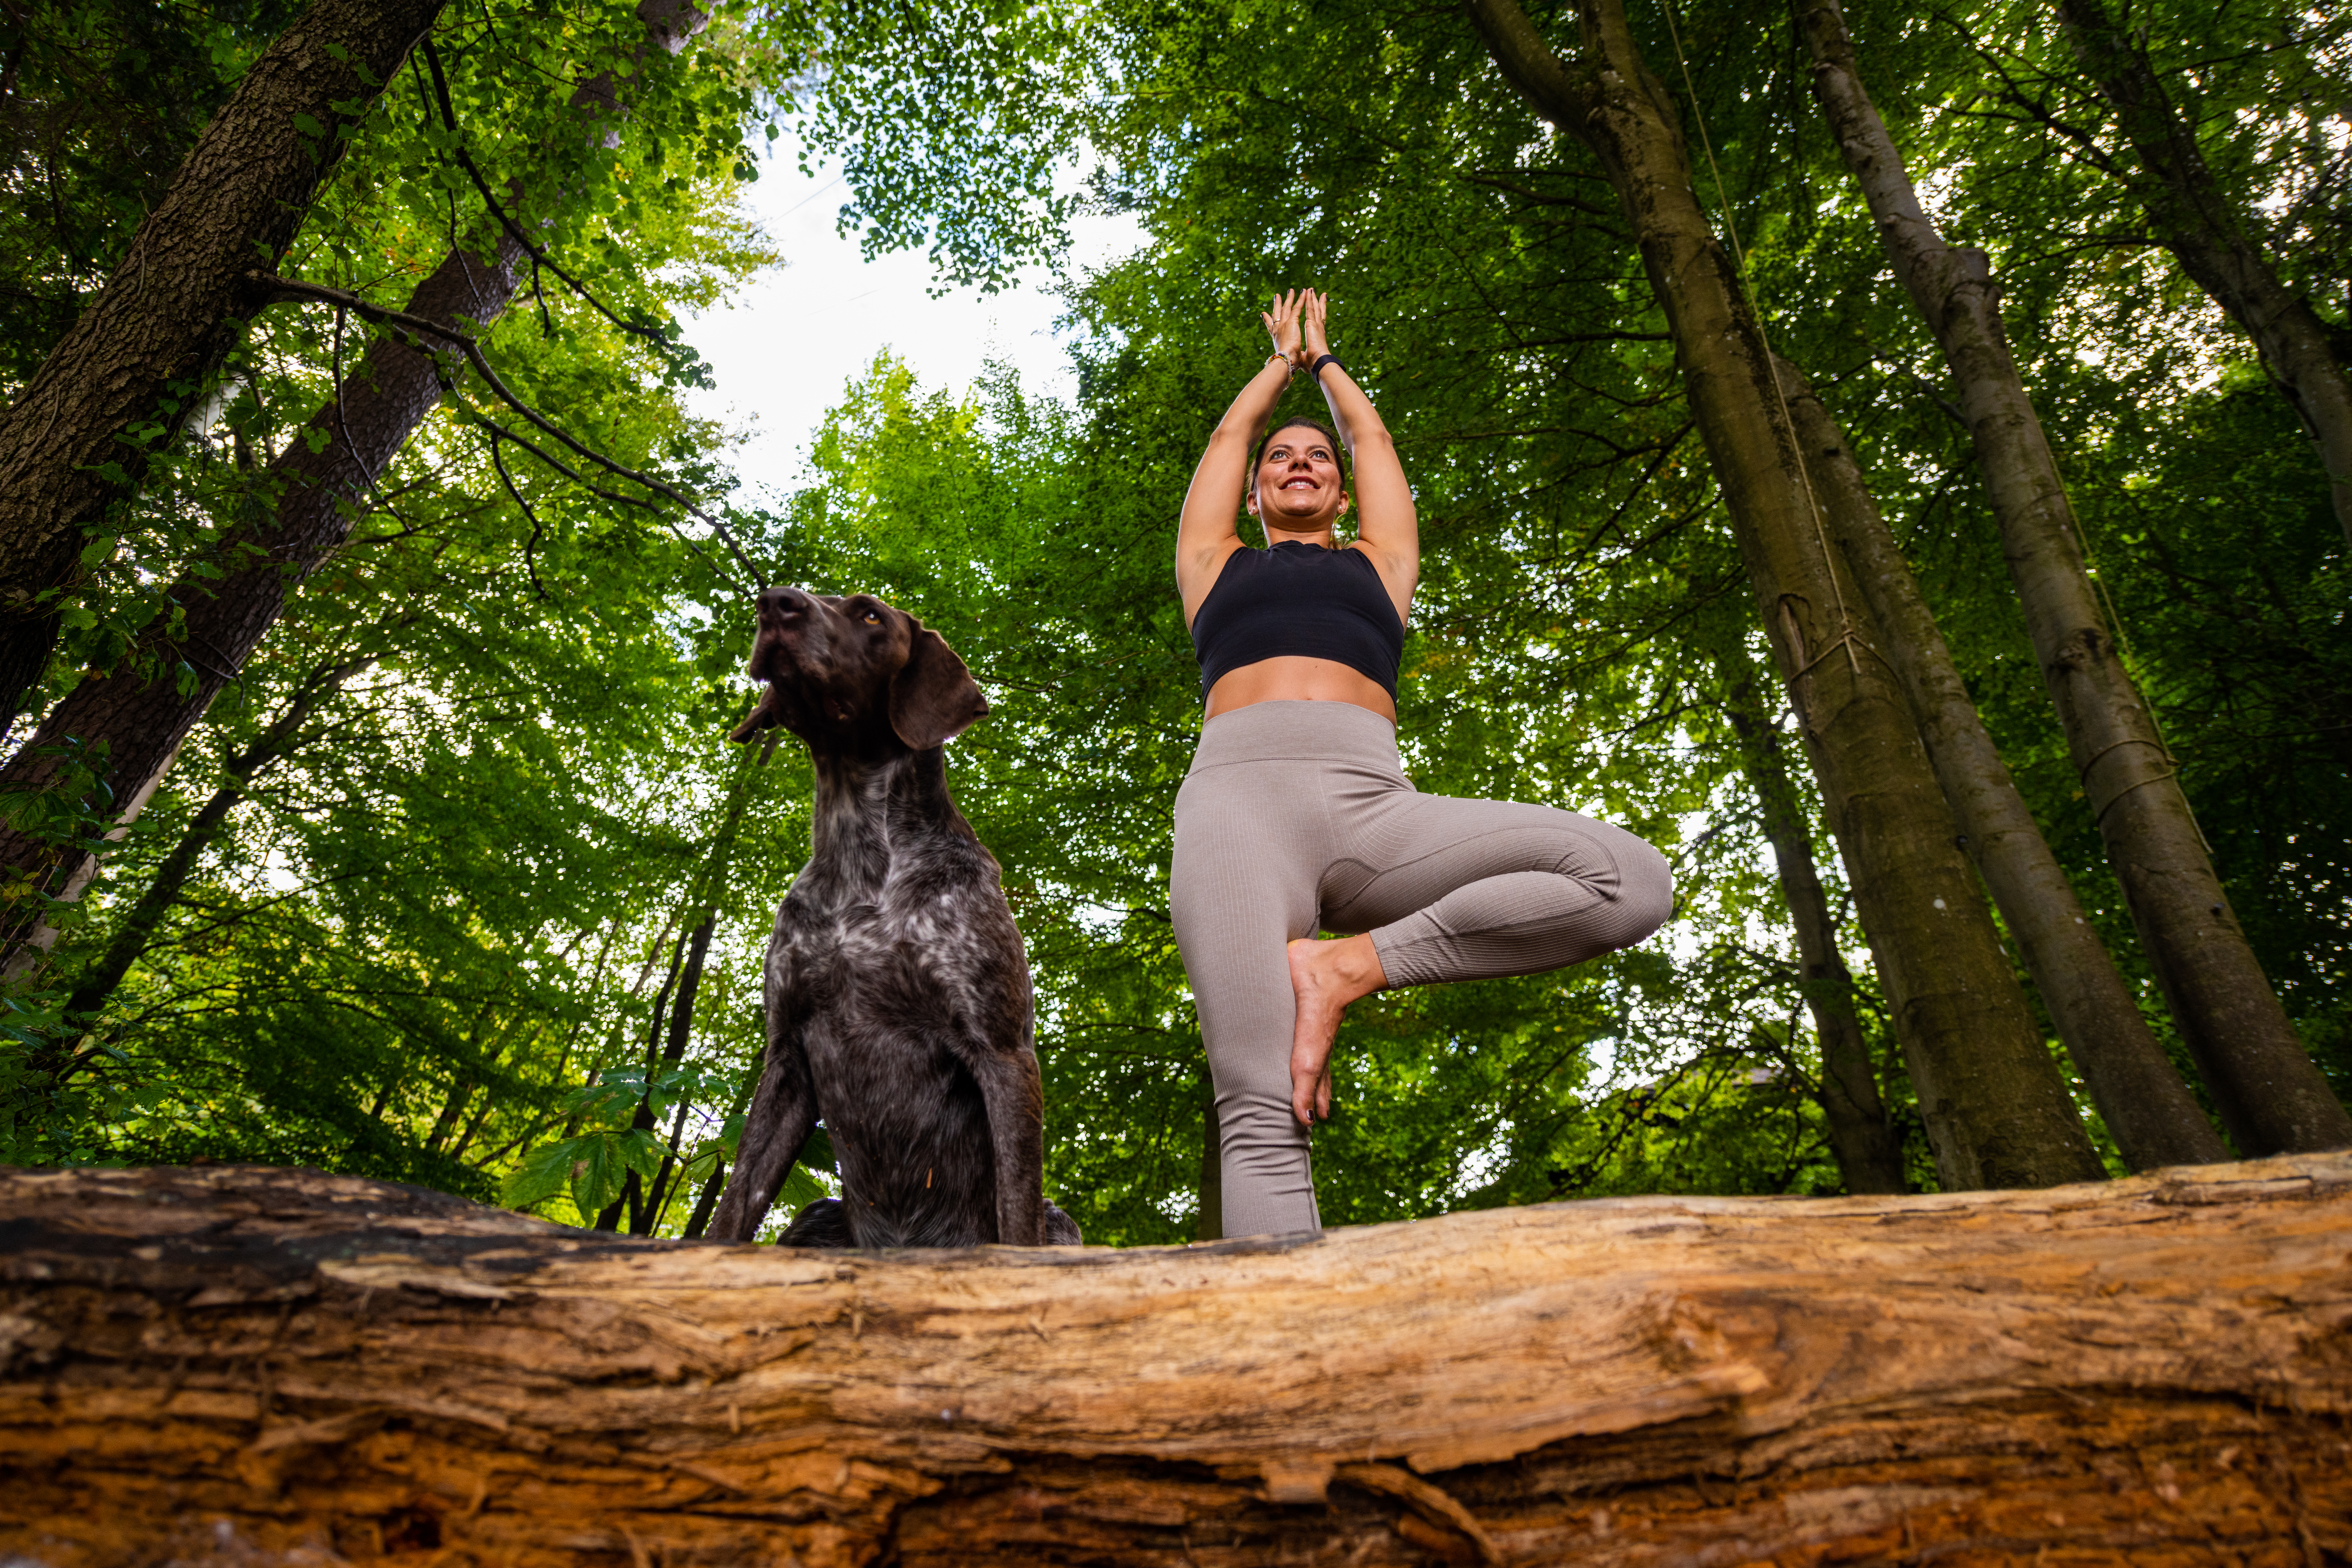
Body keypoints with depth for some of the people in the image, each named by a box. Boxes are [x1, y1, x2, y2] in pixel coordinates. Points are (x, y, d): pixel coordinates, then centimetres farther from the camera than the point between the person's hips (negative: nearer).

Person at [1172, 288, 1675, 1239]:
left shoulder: (1379, 564, 33)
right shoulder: (1217, 564, 31)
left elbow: (1372, 435, 45)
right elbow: (1230, 433, 42)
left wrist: (1325, 359, 63)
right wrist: (1282, 359, 60)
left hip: (1371, 806, 3)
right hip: (1239, 795, -2)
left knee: (1630, 882, -22)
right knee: (1261, 1114, -23)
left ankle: (1347, 968, -19)